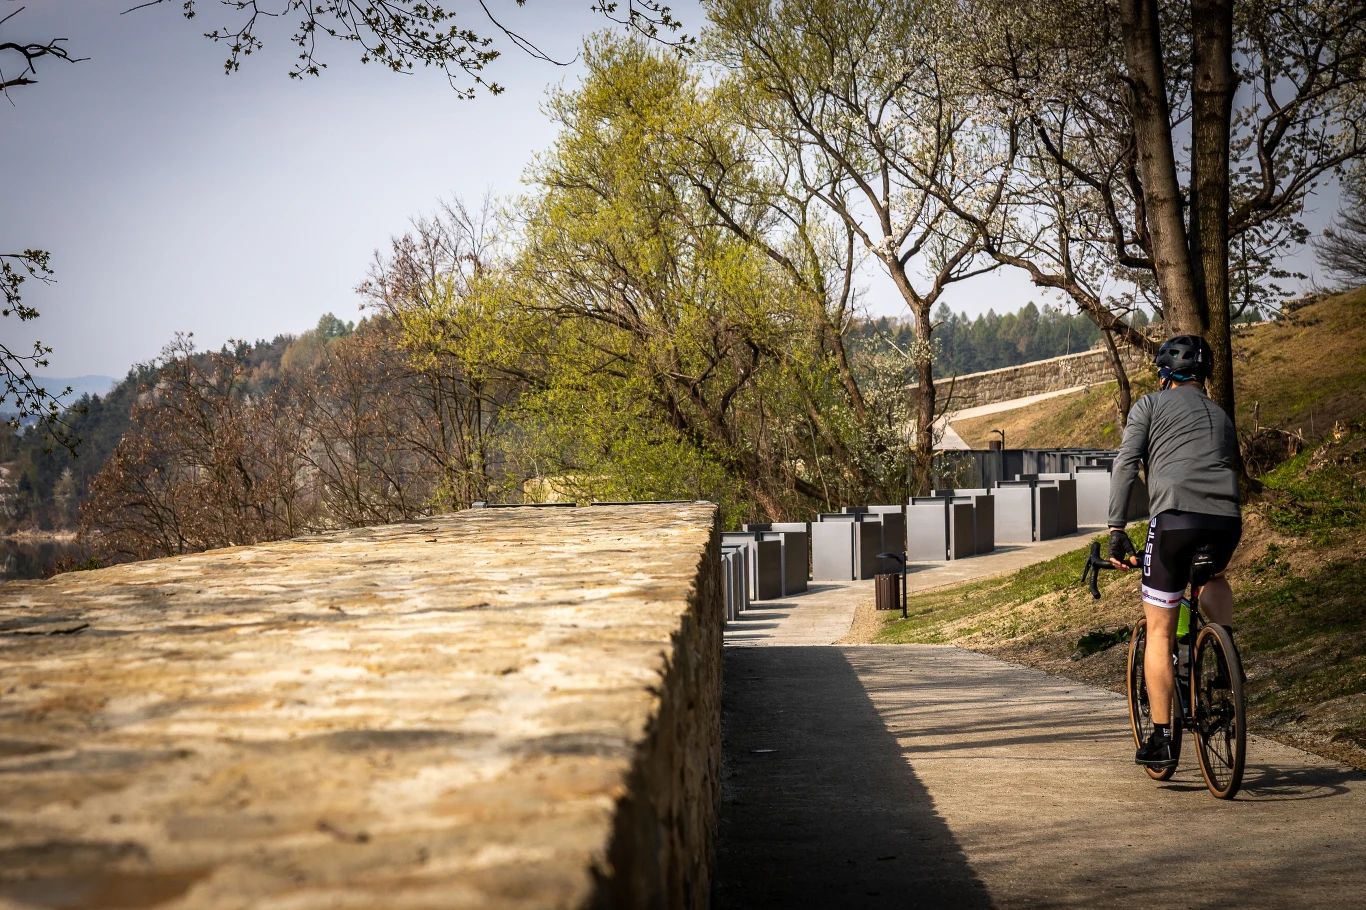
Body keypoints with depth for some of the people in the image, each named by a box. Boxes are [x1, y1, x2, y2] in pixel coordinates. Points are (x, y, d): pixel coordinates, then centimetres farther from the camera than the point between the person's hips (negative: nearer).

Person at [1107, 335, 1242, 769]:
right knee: (1212, 576, 38)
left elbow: (1125, 465, 2)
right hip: (1227, 521, 4)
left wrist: (1117, 530, 0)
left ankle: (1161, 738, 4)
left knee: (1159, 633, 7)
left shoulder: (1151, 405, 15)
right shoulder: (1222, 416, 30)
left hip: (1176, 517, -4)